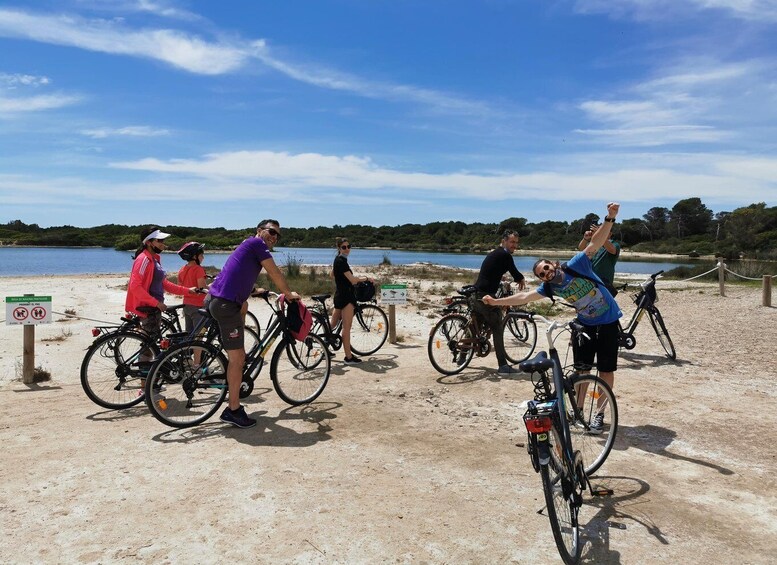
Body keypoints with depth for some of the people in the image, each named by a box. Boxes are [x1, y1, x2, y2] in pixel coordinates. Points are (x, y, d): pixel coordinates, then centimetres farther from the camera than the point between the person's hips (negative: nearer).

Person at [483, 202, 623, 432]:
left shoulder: (575, 266, -20)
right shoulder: (550, 288, -7)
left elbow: (595, 242, -29)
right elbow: (524, 296, -1)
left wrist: (610, 218, -42)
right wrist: (496, 301, -2)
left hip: (608, 322, -4)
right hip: (585, 324, 4)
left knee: (606, 369, 1)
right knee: (581, 368, 7)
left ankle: (599, 413, 12)